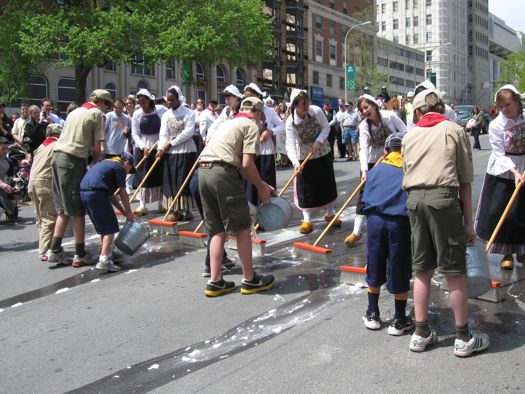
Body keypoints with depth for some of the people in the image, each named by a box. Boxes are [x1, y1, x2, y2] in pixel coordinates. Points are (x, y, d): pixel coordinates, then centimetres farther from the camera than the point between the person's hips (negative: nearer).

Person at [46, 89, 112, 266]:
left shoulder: (76, 111, 25)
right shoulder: (98, 114, 2)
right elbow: (97, 147, -5)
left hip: (57, 156, 8)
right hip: (74, 159, -8)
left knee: (63, 208, 13)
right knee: (77, 210, -1)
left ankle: (55, 250, 12)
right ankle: (80, 255, 5)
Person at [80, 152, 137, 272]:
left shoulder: (106, 163, 30)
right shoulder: (120, 168, 4)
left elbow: (110, 194, 28)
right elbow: (123, 194, 4)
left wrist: (124, 211, 28)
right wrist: (129, 213, 15)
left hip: (83, 192, 9)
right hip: (96, 194, -9)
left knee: (102, 225, 23)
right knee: (110, 227, -2)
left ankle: (107, 253, 36)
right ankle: (104, 260, -9)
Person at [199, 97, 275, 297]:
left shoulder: (230, 123, 28)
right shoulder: (252, 125, 4)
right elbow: (247, 163, -8)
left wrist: (261, 183, 25)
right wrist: (261, 187, 5)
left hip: (203, 172, 8)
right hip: (223, 173, -8)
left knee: (217, 230, 13)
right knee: (242, 228, 4)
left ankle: (215, 282, 14)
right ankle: (249, 280, 13)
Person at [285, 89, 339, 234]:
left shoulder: (316, 111, -17)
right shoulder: (291, 122, -22)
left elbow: (326, 127, -5)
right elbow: (290, 144, -30)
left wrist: (319, 141, -23)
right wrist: (295, 160, -47)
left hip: (323, 153, 2)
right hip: (304, 157, -2)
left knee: (327, 184, 11)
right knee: (306, 188, -2)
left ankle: (330, 214, 30)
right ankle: (307, 220, 9)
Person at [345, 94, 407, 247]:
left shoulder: (389, 116, -14)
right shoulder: (364, 126, -11)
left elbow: (405, 132, -10)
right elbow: (364, 148, -23)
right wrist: (364, 170, -35)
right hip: (373, 162, 1)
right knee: (364, 193, -6)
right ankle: (357, 231, -5)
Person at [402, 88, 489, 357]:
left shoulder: (409, 136, 19)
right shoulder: (454, 130, 9)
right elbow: (465, 181, 6)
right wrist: (468, 221, 8)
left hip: (413, 198, 4)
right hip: (443, 197, -4)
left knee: (422, 269, 13)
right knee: (454, 271, 4)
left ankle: (421, 334, 21)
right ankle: (463, 338, 15)